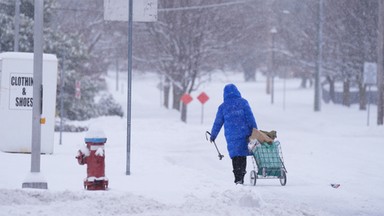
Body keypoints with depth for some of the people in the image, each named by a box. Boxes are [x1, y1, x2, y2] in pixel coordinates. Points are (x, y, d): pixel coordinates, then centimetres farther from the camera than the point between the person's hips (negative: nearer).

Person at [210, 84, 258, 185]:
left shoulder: (223, 107, 5)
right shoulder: (243, 102, 1)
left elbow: (218, 123, 10)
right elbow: (250, 118, -3)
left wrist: (213, 136, 22)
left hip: (231, 136, 0)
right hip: (244, 134, 0)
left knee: (235, 156, 7)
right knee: (243, 156, 7)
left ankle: (238, 178, 0)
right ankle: (241, 177, 1)